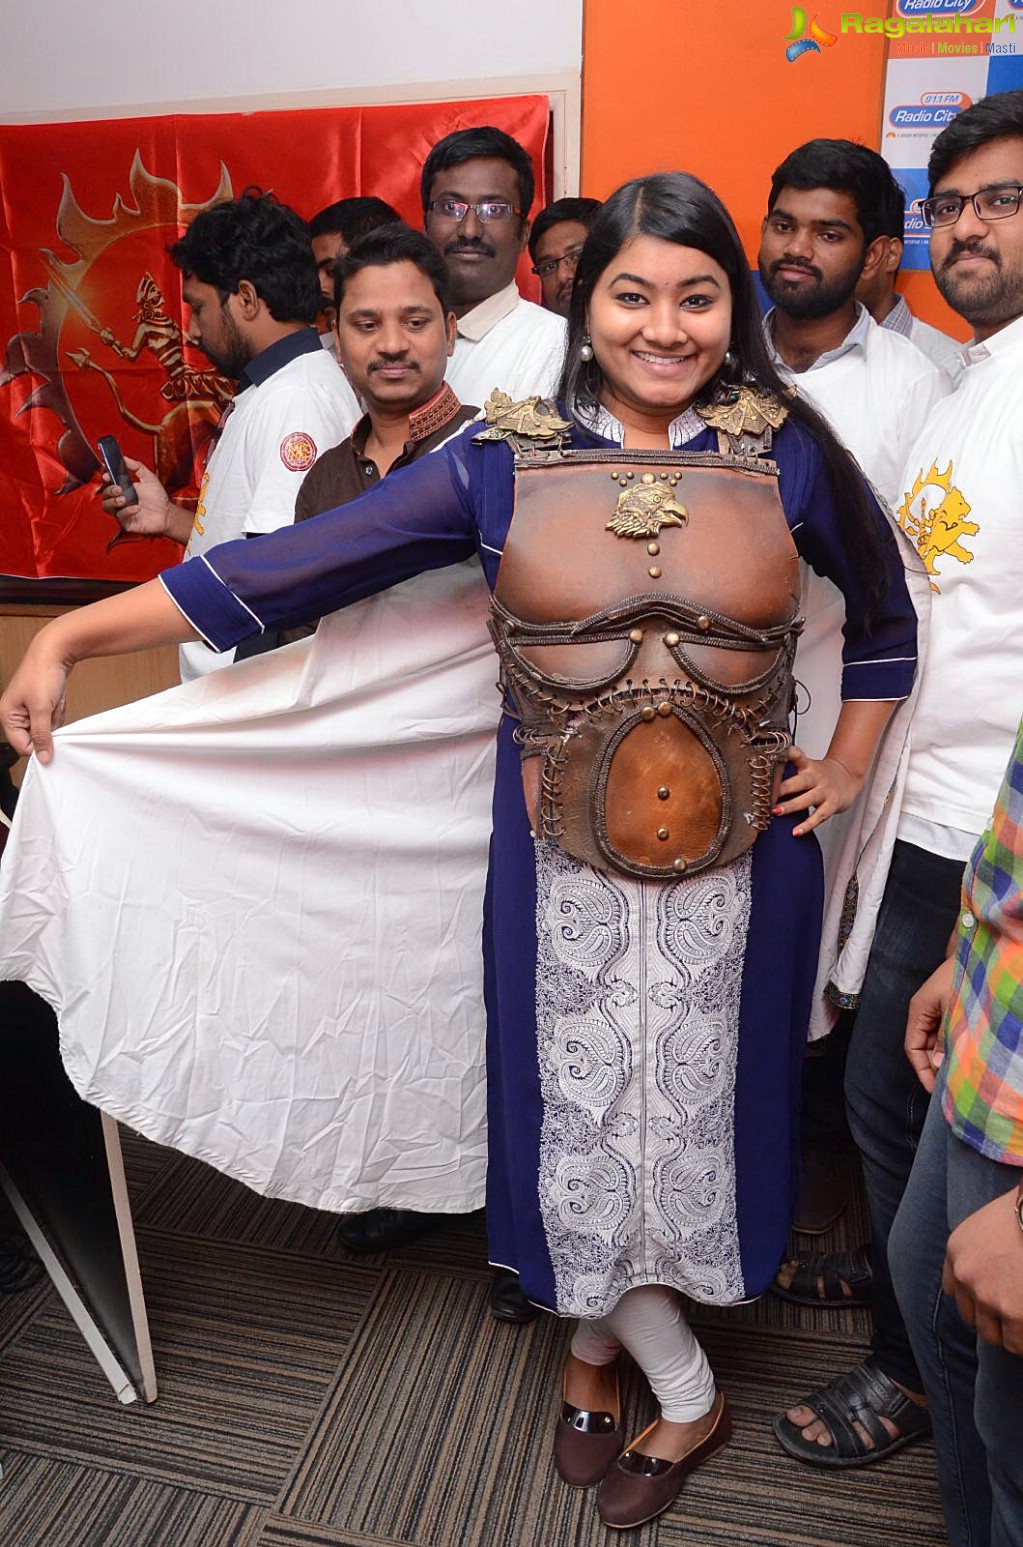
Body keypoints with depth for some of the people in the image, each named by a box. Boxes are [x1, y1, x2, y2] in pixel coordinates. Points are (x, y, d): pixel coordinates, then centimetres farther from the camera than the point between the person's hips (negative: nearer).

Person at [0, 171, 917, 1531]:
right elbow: (300, 562, -9)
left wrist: (849, 762, 9)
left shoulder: (788, 452, -1)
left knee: (692, 1114, 13)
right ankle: (686, 1393, 37)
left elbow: (886, 609, 15)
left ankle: (596, 1347, 43)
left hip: (735, 857, 1)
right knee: (581, 1126, 8)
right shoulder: (505, 462, -4)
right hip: (565, 859, 0)